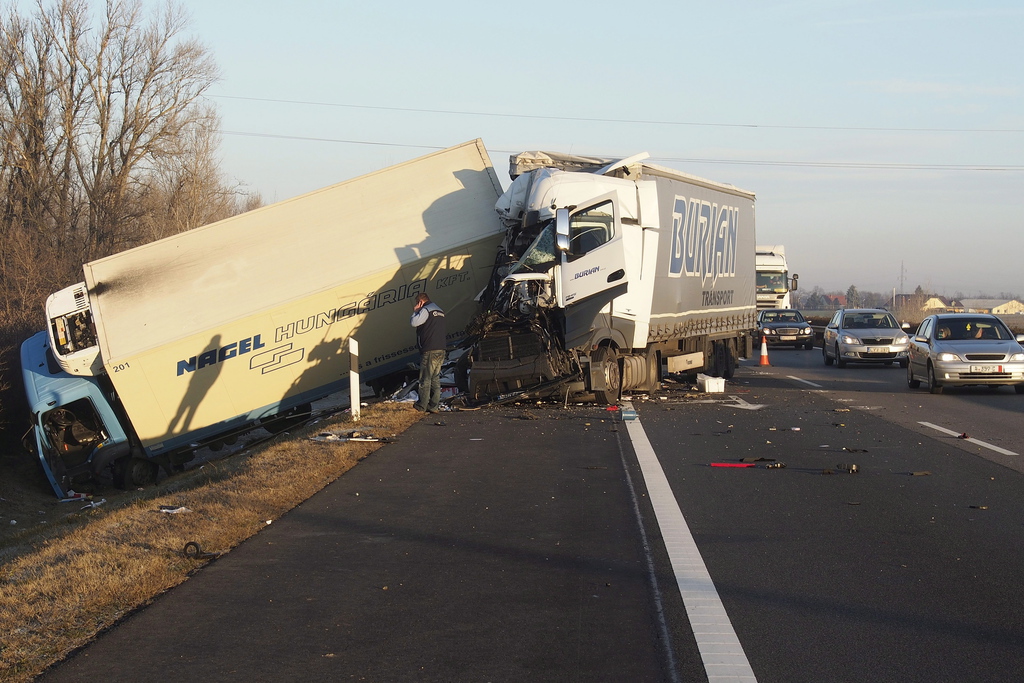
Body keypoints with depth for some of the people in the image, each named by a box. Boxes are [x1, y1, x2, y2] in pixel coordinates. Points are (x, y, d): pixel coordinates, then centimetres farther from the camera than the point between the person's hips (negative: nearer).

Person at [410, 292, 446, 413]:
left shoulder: (426, 310, -8)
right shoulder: (439, 310, 21)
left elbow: (414, 322, -18)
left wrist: (415, 311, 1)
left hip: (429, 351, -8)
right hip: (441, 350, 8)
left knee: (425, 379, -3)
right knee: (435, 379, 10)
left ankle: (422, 406, 0)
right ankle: (434, 406, 9)